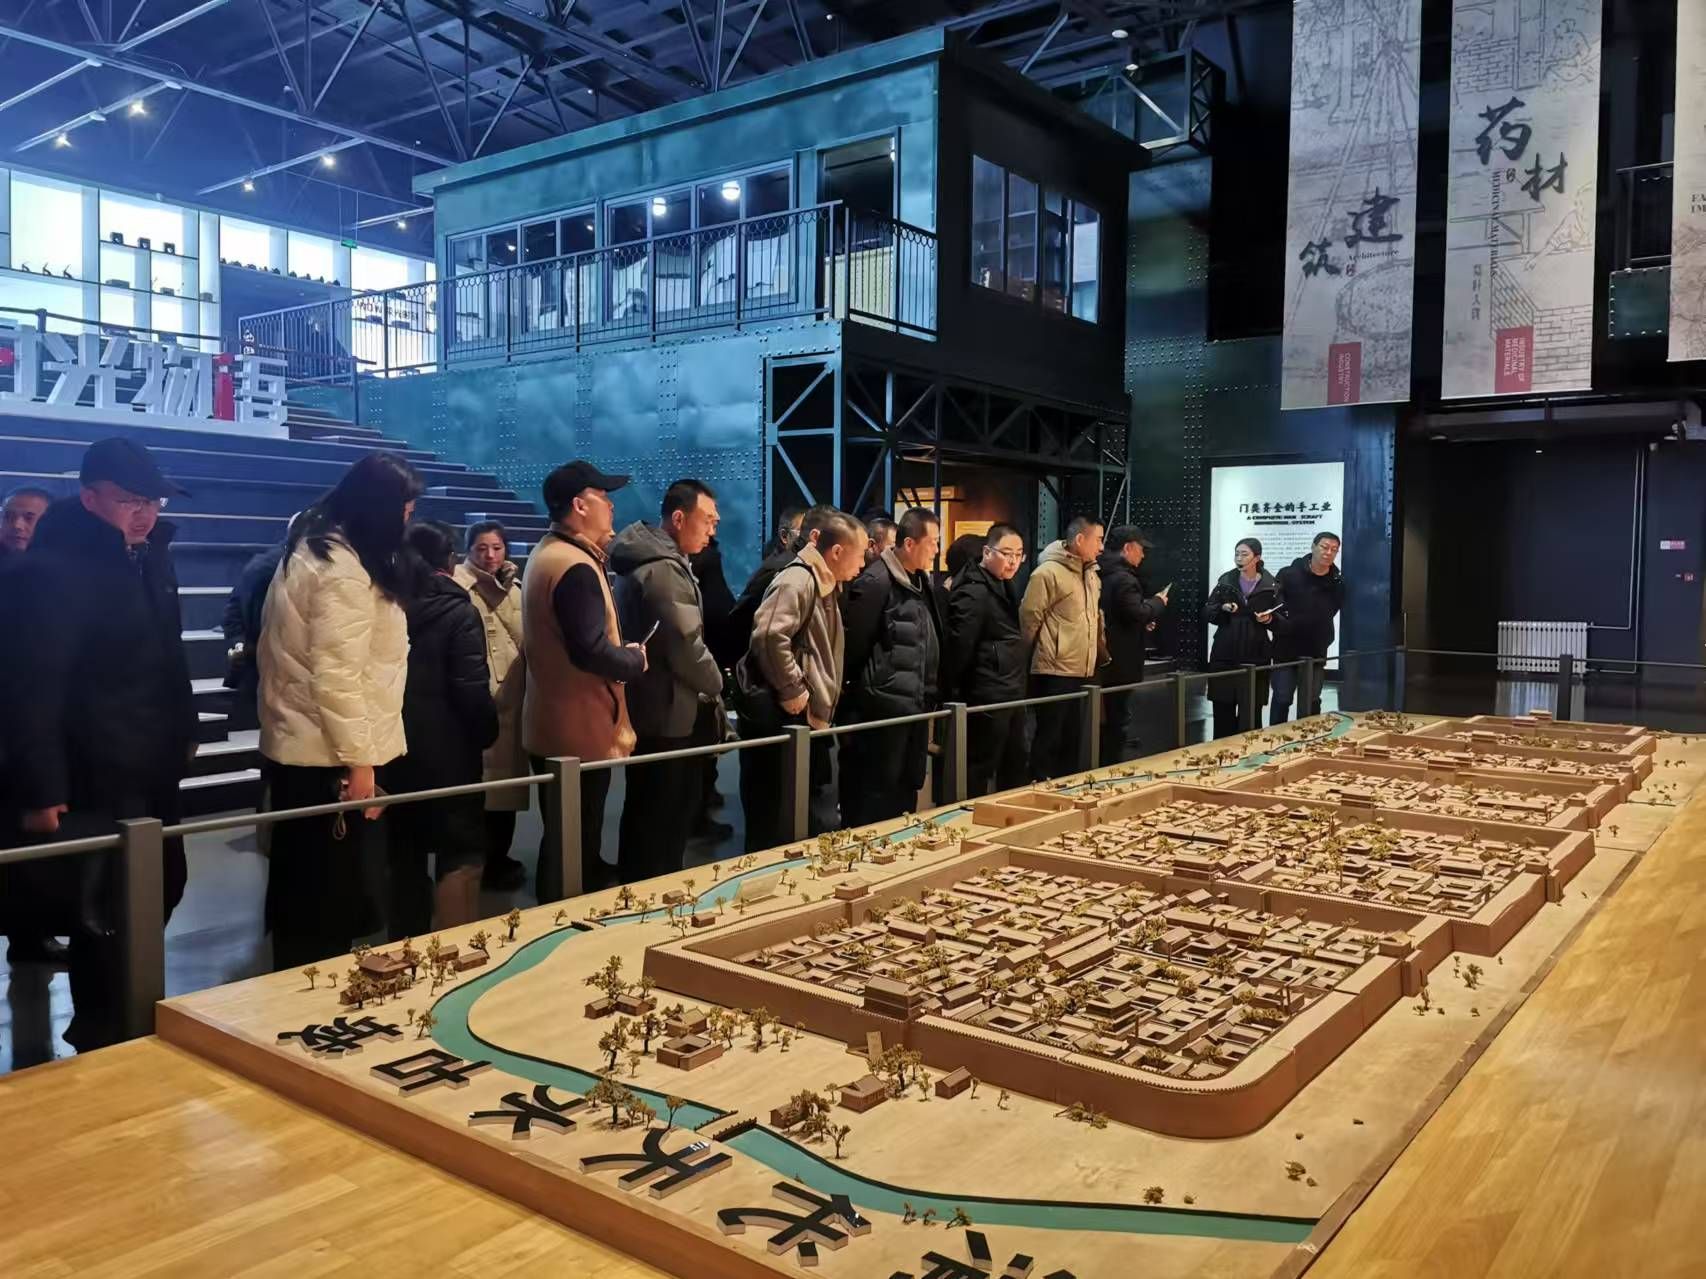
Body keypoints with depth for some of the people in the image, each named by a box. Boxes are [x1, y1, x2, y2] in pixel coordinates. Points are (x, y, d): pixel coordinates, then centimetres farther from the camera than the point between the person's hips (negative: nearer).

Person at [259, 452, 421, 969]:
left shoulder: (314, 545, 13)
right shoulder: (345, 569, -20)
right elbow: (337, 674, -23)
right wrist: (359, 759, -20)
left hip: (299, 746, 10)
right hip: (328, 755, -10)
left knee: (302, 892, 18)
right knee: (332, 895, 0)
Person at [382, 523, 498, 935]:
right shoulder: (458, 611, -11)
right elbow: (472, 690, -17)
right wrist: (487, 732, -1)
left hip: (393, 750, 6)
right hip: (447, 751, -6)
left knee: (404, 854, 15)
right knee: (461, 855, 0)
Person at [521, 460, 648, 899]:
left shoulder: (547, 553, 13)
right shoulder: (576, 567, -22)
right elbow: (593, 651, -30)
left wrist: (598, 553, 10)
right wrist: (637, 659, -11)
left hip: (553, 724, 11)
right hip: (579, 731, -11)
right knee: (574, 846, 1)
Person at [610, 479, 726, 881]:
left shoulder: (647, 558, 12)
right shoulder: (664, 569, -20)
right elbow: (686, 647, -22)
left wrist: (703, 684, 11)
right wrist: (715, 684, -3)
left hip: (647, 708, 10)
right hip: (665, 713, -10)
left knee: (645, 814, 19)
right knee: (663, 818, 0)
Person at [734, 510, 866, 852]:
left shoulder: (823, 584, 15)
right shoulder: (798, 580, -16)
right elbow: (769, 636, -29)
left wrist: (810, 698, 16)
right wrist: (792, 691, -22)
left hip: (800, 713, 10)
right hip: (775, 711, -10)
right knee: (771, 810, -2)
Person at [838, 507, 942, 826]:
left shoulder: (920, 581, 12)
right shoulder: (875, 582, -15)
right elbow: (853, 644, -15)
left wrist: (928, 696, 17)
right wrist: (857, 693, -8)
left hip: (914, 707, 9)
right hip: (883, 709, -9)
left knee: (906, 793, 16)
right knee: (874, 800, -1)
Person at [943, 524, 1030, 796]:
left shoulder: (1003, 587, 14)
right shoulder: (974, 593, -17)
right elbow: (959, 648, -19)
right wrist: (956, 696, -15)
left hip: (1009, 698, 10)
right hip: (987, 701, -10)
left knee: (1016, 771, 17)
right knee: (978, 774, 0)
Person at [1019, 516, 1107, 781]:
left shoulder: (1091, 575, 14)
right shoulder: (1048, 573, -13)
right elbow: (1028, 619, -12)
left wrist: (1102, 654, 15)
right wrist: (1041, 654, -3)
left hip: (1083, 672, 8)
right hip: (1054, 673, -8)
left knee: (1072, 739, 13)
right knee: (1049, 738, -1)